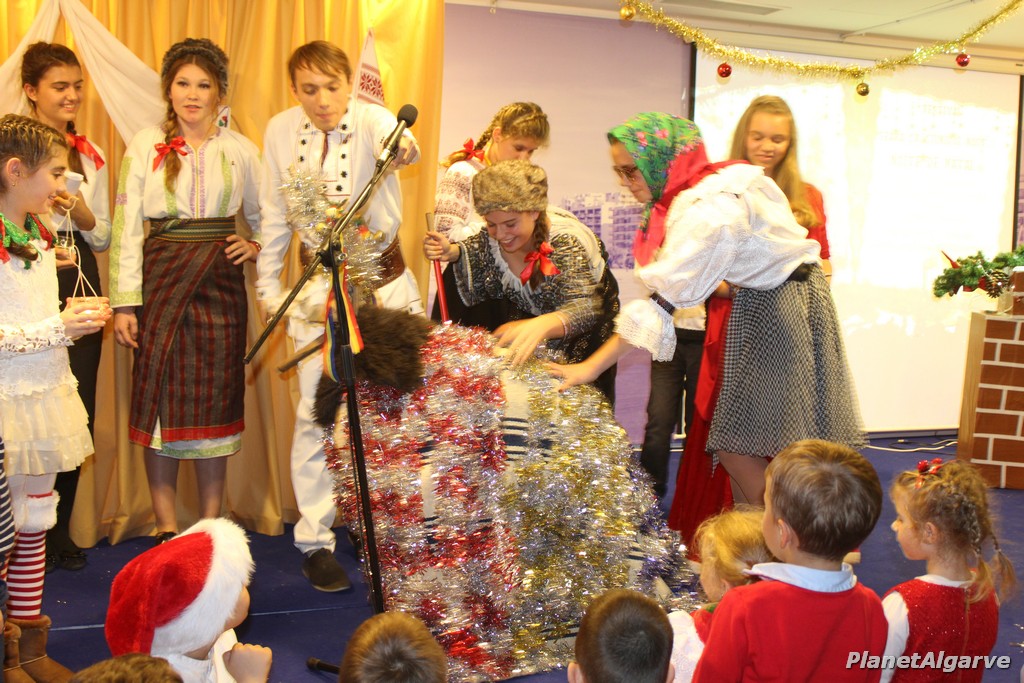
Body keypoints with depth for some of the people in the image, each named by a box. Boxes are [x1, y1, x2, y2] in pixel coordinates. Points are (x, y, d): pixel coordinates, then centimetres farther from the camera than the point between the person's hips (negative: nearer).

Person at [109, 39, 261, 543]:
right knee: (160, 397, 0)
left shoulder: (240, 150, 9)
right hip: (160, 279, -1)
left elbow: (264, 218, 20)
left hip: (220, 281, 1)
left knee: (215, 398, 3)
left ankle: (212, 526, 15)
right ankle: (166, 529, 11)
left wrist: (256, 246, -2)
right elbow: (126, 227, 0)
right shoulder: (145, 146, 3)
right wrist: (124, 303, -6)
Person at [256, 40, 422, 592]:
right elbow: (274, 216, 6)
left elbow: (395, 140, -40)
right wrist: (268, 286, 6)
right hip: (319, 284, 2)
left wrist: (403, 145, -63)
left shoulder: (371, 119, -14)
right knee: (316, 411, -2)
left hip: (383, 278, -1)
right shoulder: (281, 131, -3)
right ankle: (315, 541, 9)